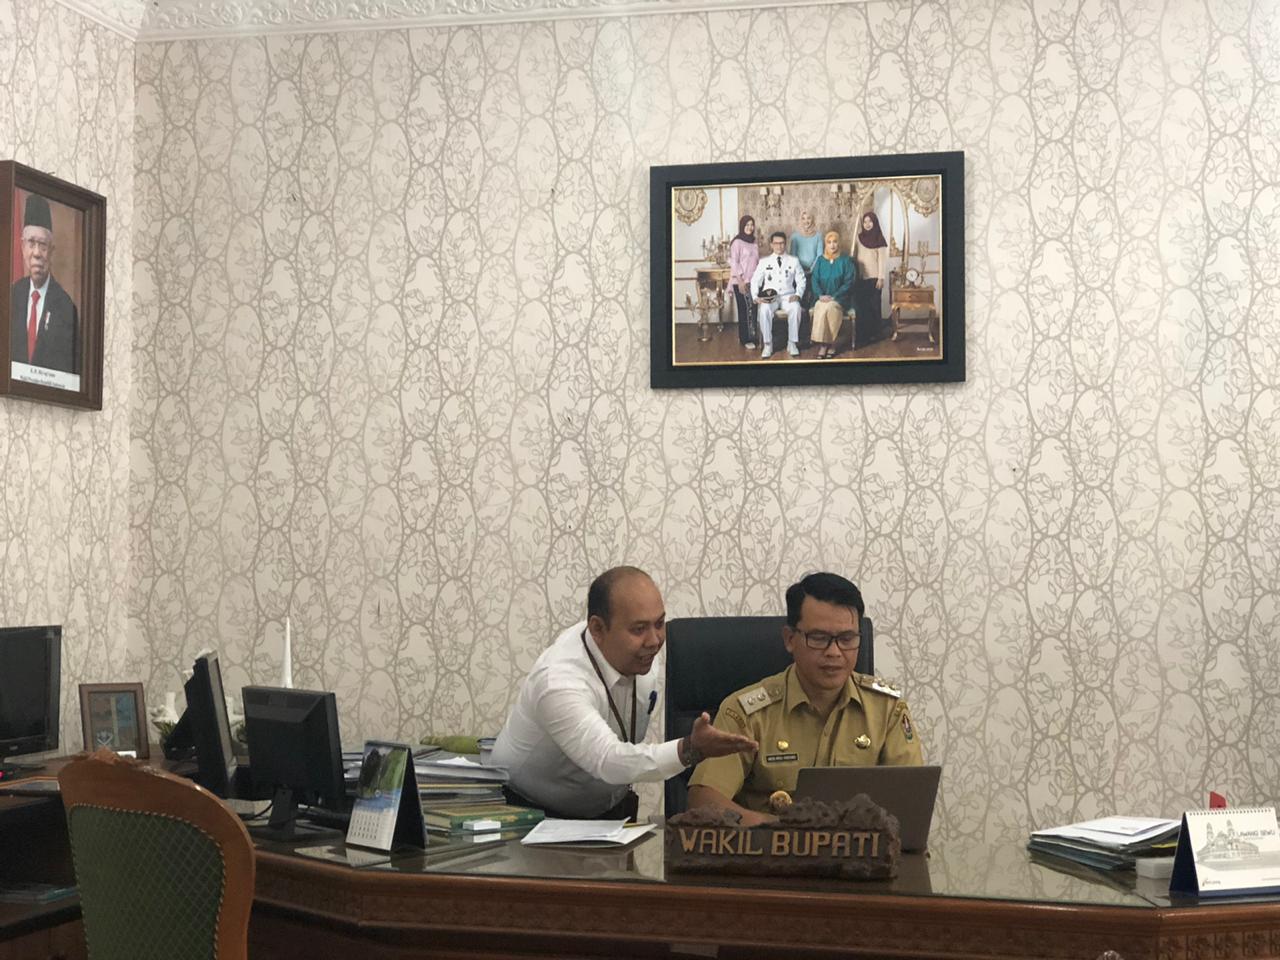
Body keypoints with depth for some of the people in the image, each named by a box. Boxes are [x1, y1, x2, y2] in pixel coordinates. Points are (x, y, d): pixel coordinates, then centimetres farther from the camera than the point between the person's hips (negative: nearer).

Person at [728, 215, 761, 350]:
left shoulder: (754, 242, 13)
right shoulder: (737, 242, -8)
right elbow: (734, 263, -12)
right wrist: (740, 281, -17)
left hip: (754, 281, 6)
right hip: (741, 282, -6)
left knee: (752, 309, 5)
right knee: (746, 309, -7)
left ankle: (751, 336, 13)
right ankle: (746, 339, -1)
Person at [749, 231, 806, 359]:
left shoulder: (793, 261, 10)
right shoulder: (764, 262, 10)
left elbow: (801, 281, 9)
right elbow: (755, 281, 8)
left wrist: (798, 295, -10)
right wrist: (755, 297, -9)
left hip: (788, 296, 0)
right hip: (769, 297, 0)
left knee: (795, 308, -34)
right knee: (764, 310, -34)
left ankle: (792, 343, -23)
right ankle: (768, 345, -24)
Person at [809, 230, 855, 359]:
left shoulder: (845, 261, 3)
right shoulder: (820, 260, 12)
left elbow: (848, 283, -4)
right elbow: (815, 280, 7)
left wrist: (834, 297, -15)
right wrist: (821, 295, -12)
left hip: (840, 299, -2)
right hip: (822, 298, 2)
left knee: (828, 307, -34)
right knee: (820, 308, -32)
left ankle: (825, 344, -25)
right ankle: (823, 343, -29)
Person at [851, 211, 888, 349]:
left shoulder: (879, 239, -1)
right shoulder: (859, 237, 9)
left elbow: (882, 259, -4)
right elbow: (854, 256, 12)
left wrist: (881, 278, -10)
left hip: (873, 277, -3)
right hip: (861, 277, 3)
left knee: (874, 305, -1)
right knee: (861, 305, -3)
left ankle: (876, 332, 9)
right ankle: (863, 333, 3)